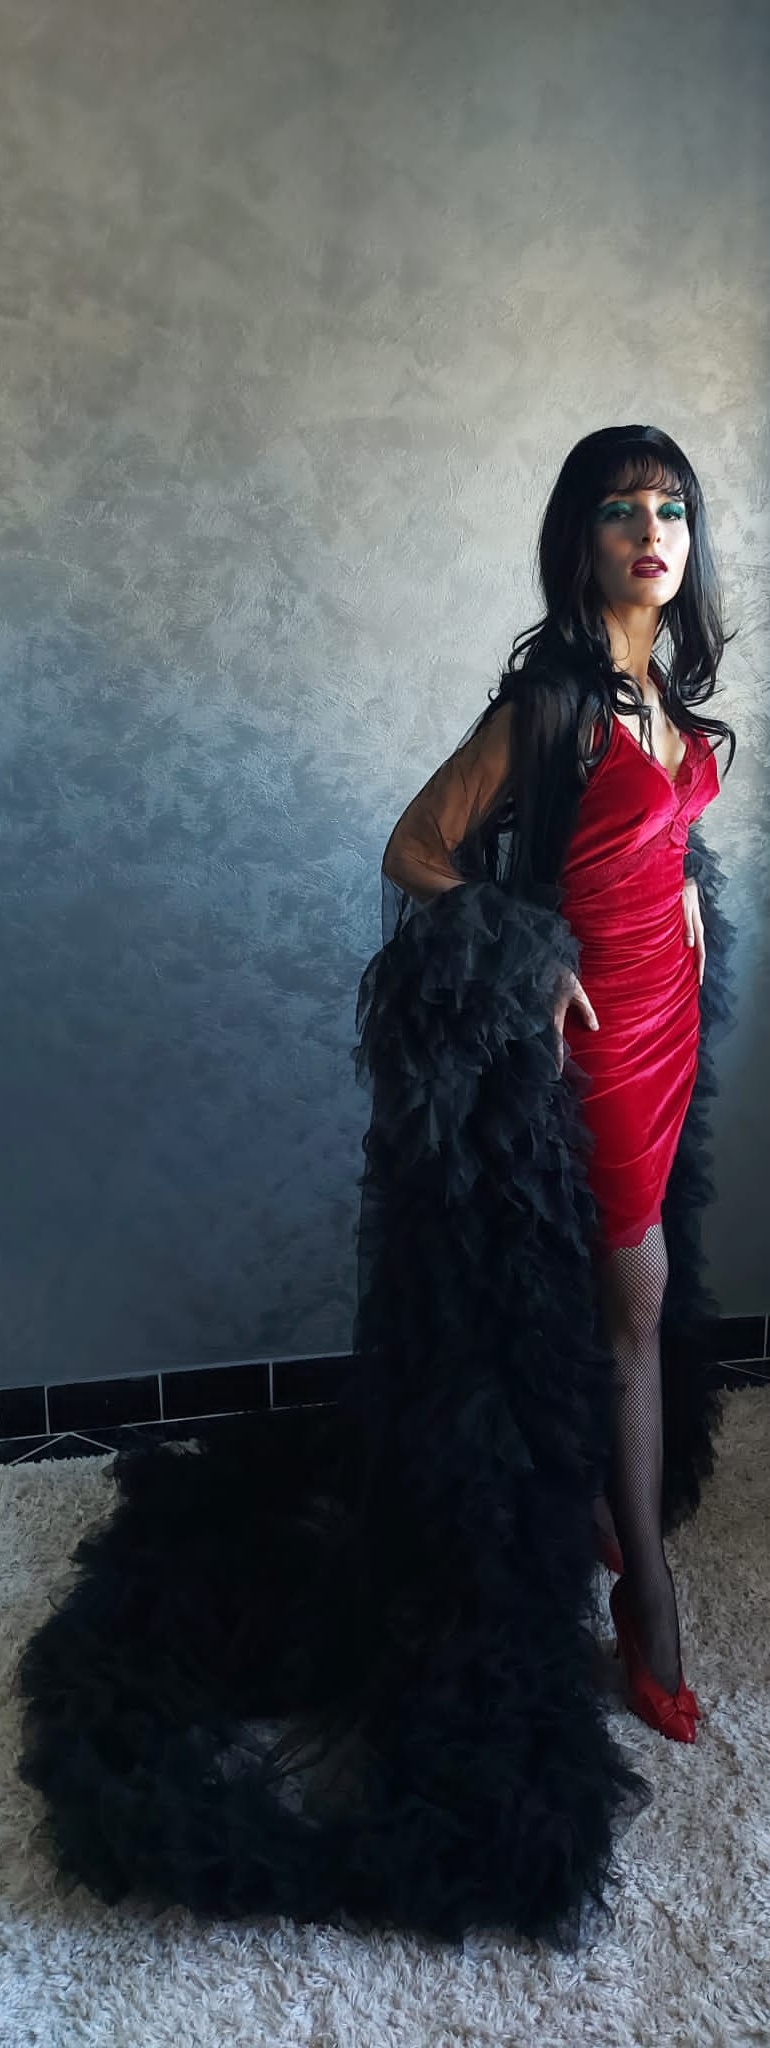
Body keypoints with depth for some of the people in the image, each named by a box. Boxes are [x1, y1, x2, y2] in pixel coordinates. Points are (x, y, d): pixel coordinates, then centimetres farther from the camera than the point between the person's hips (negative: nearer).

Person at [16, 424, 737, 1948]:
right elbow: (417, 850, -16)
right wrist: (533, 962, -17)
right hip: (589, 1025, -8)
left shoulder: (668, 685, 7)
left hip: (667, 1010, 8)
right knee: (628, 1294, 1)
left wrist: (685, 894, 8)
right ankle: (646, 1590, 18)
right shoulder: (549, 696, -18)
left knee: (635, 1285, 20)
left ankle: (594, 1496, 41)